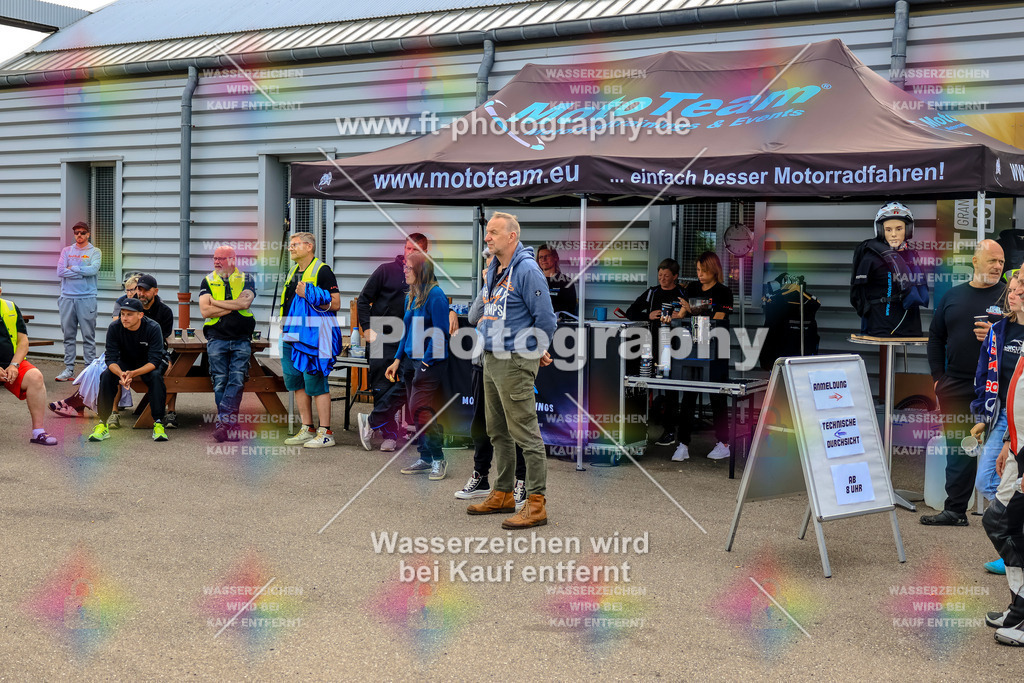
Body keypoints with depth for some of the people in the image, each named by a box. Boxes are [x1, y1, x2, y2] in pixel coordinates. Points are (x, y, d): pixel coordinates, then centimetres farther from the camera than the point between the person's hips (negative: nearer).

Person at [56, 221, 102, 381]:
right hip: (67, 297, 3)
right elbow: (60, 271, -2)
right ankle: (69, 369, 10)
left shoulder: (94, 252, 5)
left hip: (87, 298, -3)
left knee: (88, 336, -2)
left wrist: (72, 268, -5)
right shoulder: (66, 251, 12)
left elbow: (93, 269, -13)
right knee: (68, 335, 6)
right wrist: (83, 272, -7)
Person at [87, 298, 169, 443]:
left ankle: (158, 424, -27)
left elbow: (155, 360, -27)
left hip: (148, 364, -2)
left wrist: (133, 373, -44)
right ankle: (103, 425, -21)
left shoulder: (153, 328, -25)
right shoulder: (114, 328, -19)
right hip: (125, 363, 2)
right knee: (106, 376, -26)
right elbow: (111, 359, -20)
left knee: (156, 376, -34)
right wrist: (121, 374, -42)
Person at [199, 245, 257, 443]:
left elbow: (245, 302, -12)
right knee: (220, 383, -2)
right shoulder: (208, 281, 11)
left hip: (242, 340, -1)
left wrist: (215, 302, -5)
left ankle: (223, 422, -13)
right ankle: (230, 426, 3)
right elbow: (205, 311, -3)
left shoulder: (246, 279, 9)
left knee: (237, 381, -11)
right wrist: (234, 305, -6)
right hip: (217, 339, 1)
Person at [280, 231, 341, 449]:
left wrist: (309, 296, -21)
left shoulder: (322, 271, -7)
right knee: (296, 381, 10)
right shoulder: (294, 272, 18)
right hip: (292, 336, 9)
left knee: (315, 383, -8)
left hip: (312, 335, -9)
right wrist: (283, 327, 20)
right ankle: (307, 429, 19)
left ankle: (325, 433, -3)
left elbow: (336, 303, -13)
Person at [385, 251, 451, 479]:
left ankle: (438, 459, -3)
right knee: (417, 412, 10)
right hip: (411, 362, 9)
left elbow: (440, 332, -15)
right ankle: (425, 458, 18)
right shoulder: (410, 297, 14)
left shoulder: (435, 295, -12)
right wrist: (397, 360, 14)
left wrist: (427, 362, -17)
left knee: (420, 409, -12)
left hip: (430, 363, -8)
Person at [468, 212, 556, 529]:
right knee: (498, 433, 16)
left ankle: (536, 504, -4)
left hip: (515, 363, -9)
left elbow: (546, 319, -13)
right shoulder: (493, 270, 13)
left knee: (526, 433, -7)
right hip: (491, 360, 9)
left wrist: (536, 351, -1)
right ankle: (503, 494, 28)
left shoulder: (527, 270, -15)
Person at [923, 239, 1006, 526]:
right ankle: (955, 510, 16)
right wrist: (938, 377, 9)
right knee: (958, 449, 9)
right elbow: (935, 338, 16)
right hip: (956, 387, 4)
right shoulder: (953, 296, 11)